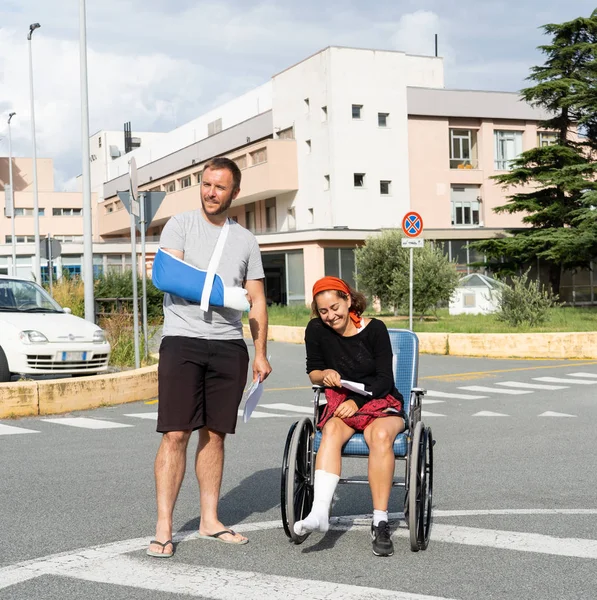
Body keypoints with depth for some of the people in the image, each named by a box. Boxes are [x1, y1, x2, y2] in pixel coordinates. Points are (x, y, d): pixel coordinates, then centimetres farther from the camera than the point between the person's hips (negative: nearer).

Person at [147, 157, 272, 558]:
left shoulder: (246, 240, 15)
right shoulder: (181, 225, 4)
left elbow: (257, 300, 15)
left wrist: (261, 354, 9)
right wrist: (220, 289, -12)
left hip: (229, 345, 4)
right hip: (183, 340, -4)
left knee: (214, 434, 8)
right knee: (176, 434, -7)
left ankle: (210, 521, 17)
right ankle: (164, 528, -3)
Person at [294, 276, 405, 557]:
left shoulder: (374, 329, -6)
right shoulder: (316, 330, 0)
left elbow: (385, 380, -7)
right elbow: (312, 372, 10)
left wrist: (357, 401, -21)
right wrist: (324, 375, -13)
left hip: (381, 404, -1)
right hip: (341, 405, 2)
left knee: (381, 435, -35)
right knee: (332, 430, -33)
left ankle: (380, 523, -33)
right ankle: (320, 513, -48)